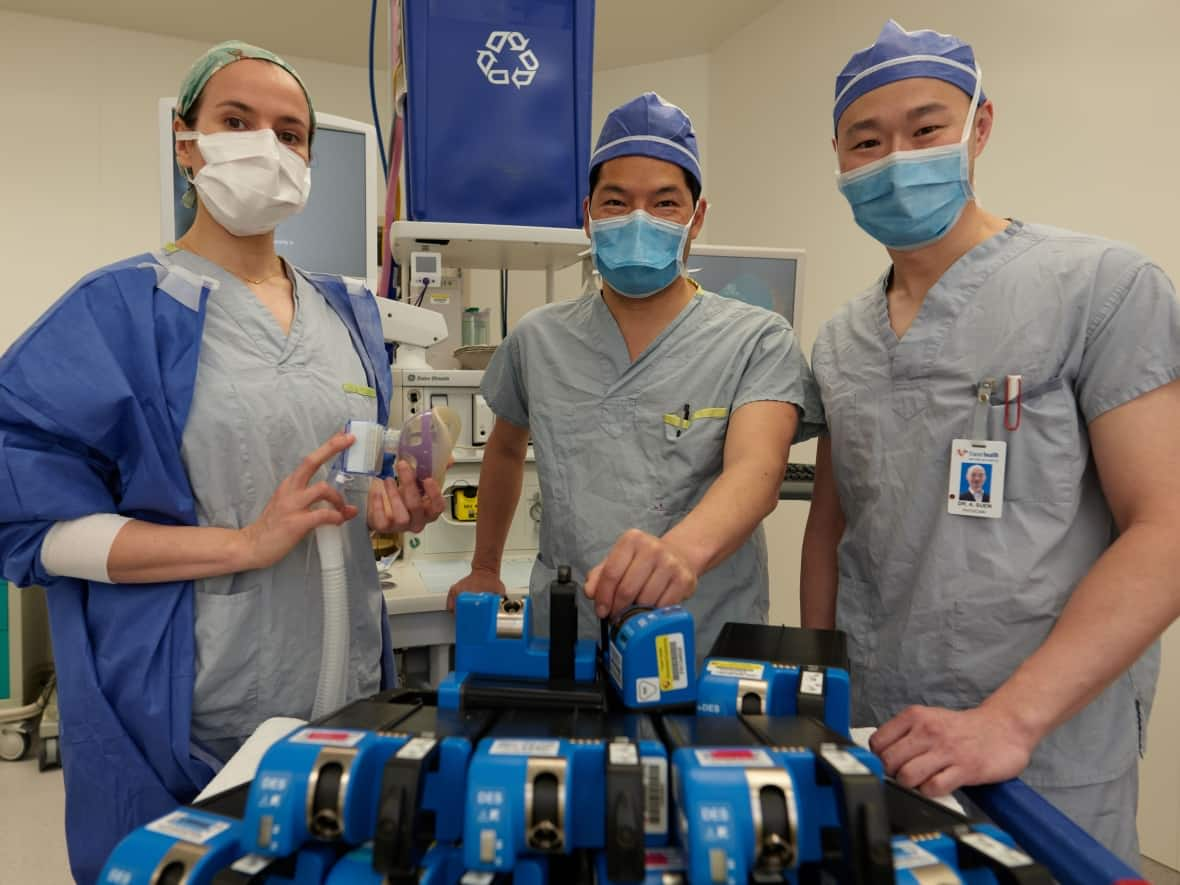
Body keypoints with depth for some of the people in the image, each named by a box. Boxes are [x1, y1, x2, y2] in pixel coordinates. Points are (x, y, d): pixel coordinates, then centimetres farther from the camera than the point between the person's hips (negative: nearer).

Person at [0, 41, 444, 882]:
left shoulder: (348, 312, 7)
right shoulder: (116, 312, -9)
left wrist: (397, 506, -7)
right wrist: (247, 544, -22)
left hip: (345, 694, 5)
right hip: (183, 717, -4)